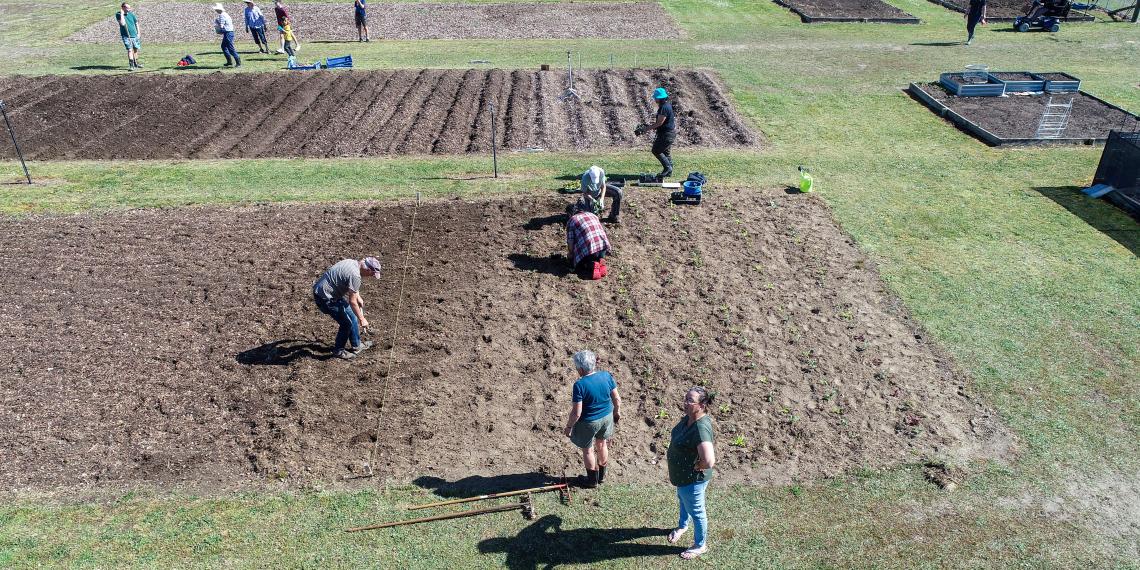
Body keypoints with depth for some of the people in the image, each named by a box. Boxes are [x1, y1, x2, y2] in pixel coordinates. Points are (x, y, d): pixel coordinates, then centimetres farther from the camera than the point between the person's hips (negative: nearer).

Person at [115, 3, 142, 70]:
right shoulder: (118, 14, -7)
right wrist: (122, 13, -20)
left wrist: (138, 33, 12)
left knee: (136, 49, 13)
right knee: (130, 50, -14)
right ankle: (131, 65, -16)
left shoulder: (131, 14, 3)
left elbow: (136, 23, 14)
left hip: (134, 35, 5)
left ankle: (136, 63, 30)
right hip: (126, 36, -5)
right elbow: (123, 23, -22)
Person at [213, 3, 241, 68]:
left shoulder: (222, 15, -15)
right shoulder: (224, 14, 15)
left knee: (230, 48, -10)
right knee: (223, 46, 19)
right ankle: (229, 61, 21)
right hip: (228, 33, 11)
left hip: (228, 33, -11)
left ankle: (238, 62, -9)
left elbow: (221, 26, -18)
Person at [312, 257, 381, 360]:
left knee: (352, 316, 17)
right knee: (347, 323, -1)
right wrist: (361, 319, -11)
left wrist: (358, 297, 27)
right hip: (325, 298, -10)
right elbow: (352, 302, -20)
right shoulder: (355, 275, -26)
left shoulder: (352, 262, 4)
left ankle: (356, 345, 28)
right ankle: (338, 351, 16)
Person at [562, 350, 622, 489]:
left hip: (589, 422, -5)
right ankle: (602, 476, 46)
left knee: (587, 450, 19)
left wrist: (568, 426, -8)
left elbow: (576, 413, -24)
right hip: (607, 417, 5)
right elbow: (617, 398, -3)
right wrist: (617, 412, 16)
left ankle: (592, 480, 37)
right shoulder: (607, 376, -14)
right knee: (602, 444, 27)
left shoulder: (579, 385, -28)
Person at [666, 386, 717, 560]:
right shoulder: (689, 417, -11)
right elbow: (678, 435, 13)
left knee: (696, 512, 17)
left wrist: (696, 466, -27)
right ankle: (682, 526, 61)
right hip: (682, 474, 9)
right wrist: (671, 451, 0)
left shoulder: (701, 428, -39)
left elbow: (709, 461, -47)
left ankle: (700, 545, 41)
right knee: (683, 500, 33)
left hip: (693, 479, -9)